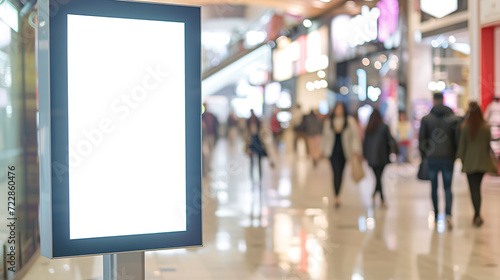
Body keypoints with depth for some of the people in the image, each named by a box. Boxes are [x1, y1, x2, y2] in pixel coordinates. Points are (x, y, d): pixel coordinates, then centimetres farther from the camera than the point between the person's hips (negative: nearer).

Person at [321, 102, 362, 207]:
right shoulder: (329, 122, 3)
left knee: (340, 174, 10)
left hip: (345, 151, 1)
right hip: (333, 151, -1)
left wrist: (356, 149, -14)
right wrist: (323, 150, 15)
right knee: (336, 173, -13)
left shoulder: (350, 121, -2)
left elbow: (355, 135, -5)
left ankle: (337, 195, 27)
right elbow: (325, 136, 13)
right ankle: (336, 197, -12)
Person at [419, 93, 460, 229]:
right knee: (448, 188, 4)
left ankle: (436, 214, 21)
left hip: (432, 158, 0)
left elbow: (421, 139, -1)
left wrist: (423, 156, 10)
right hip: (448, 158, 0)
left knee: (434, 187, 14)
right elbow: (457, 139, -2)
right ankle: (448, 214, -16)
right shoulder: (453, 119, -1)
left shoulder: (426, 119, -3)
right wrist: (455, 155, 11)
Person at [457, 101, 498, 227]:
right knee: (478, 187, 14)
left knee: (473, 189, 0)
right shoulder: (486, 127, -4)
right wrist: (492, 163, 16)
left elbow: (462, 145, -5)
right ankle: (477, 214, 17)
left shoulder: (465, 127, -9)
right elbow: (489, 145, 4)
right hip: (483, 162, 2)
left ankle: (477, 215, -9)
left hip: (470, 162, -2)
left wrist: (462, 160, 6)